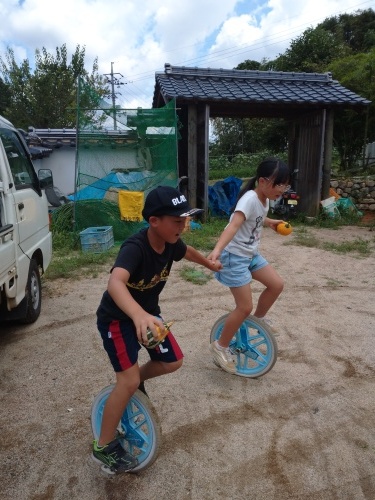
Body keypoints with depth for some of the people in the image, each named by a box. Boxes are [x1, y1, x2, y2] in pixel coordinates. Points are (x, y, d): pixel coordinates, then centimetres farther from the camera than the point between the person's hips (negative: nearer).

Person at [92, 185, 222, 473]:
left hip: (147, 313, 7)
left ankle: (135, 380, 34)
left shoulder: (170, 242, -12)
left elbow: (188, 252, 12)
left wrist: (210, 264, 31)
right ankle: (104, 448, 8)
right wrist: (139, 315, -71)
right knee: (129, 382, -14)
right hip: (117, 318, -7)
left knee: (172, 362, 5)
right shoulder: (135, 247, -34)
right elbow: (115, 282, -53)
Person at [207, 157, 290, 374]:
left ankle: (258, 319, 29)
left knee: (277, 285, 5)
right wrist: (217, 249, -54)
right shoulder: (250, 199, -24)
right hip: (235, 257, -9)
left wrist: (271, 222, 40)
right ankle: (220, 346, 13)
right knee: (245, 307, -6)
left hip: (252, 254, 9)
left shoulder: (264, 199, 5)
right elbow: (234, 225, -40)